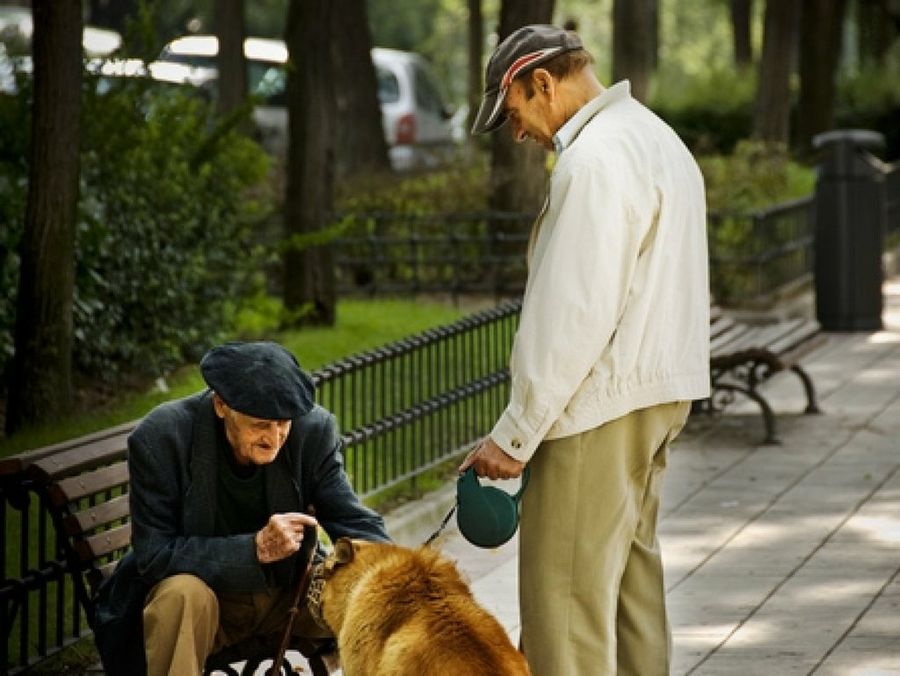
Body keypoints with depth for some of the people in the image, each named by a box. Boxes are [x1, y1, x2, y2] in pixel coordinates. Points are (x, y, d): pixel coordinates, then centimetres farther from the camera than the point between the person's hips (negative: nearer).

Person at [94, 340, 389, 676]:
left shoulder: (314, 430, -15)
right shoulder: (159, 438, -23)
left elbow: (355, 523, -9)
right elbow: (152, 555, -23)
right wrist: (255, 548, -33)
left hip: (288, 592, 3)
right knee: (182, 596, -35)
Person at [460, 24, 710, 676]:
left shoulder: (596, 159, -16)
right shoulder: (658, 139, 16)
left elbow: (575, 315, -21)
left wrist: (515, 432, -16)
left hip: (600, 405, -10)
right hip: (659, 397, 10)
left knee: (565, 597, -8)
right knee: (632, 570, 16)